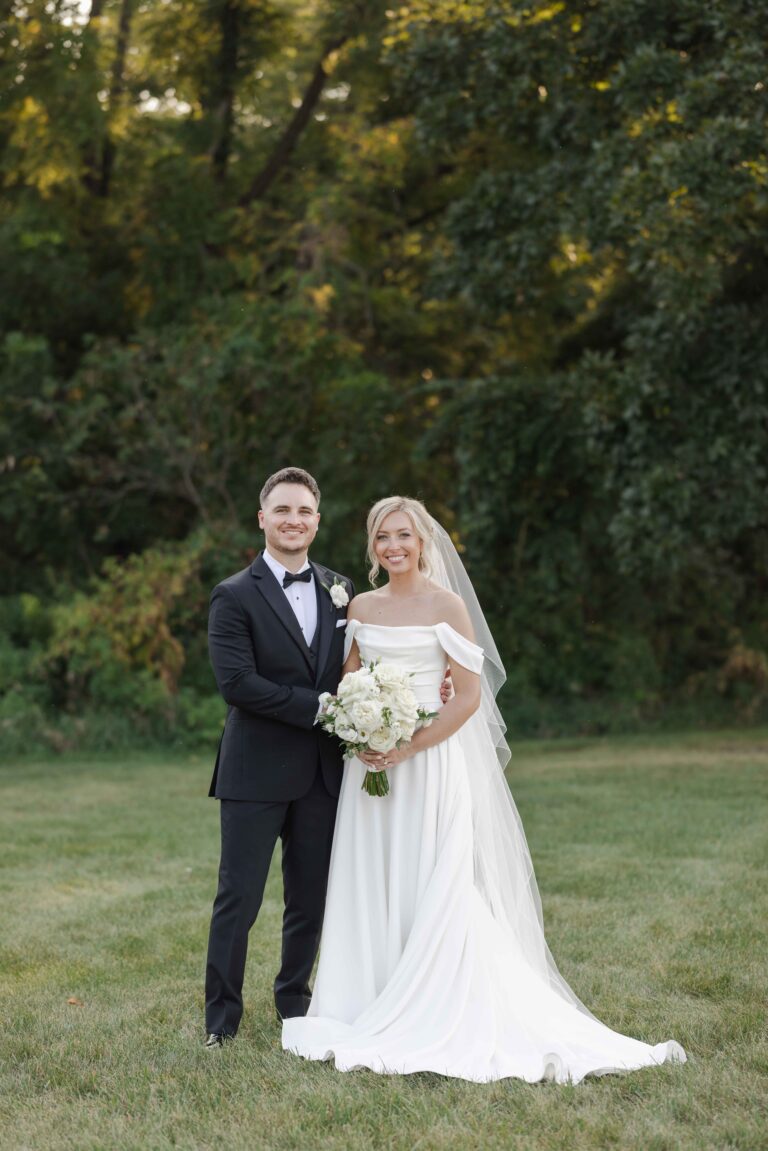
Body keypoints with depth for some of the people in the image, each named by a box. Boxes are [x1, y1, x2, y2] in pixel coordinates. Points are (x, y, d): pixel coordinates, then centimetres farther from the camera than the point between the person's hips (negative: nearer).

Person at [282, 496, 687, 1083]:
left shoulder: (446, 605, -5)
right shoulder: (361, 607, 9)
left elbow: (469, 696, -9)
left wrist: (409, 748, -15)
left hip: (431, 763, -5)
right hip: (370, 764, 5)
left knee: (431, 892, -3)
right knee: (371, 889, 7)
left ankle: (430, 1019, 5)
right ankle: (370, 1009, 16)